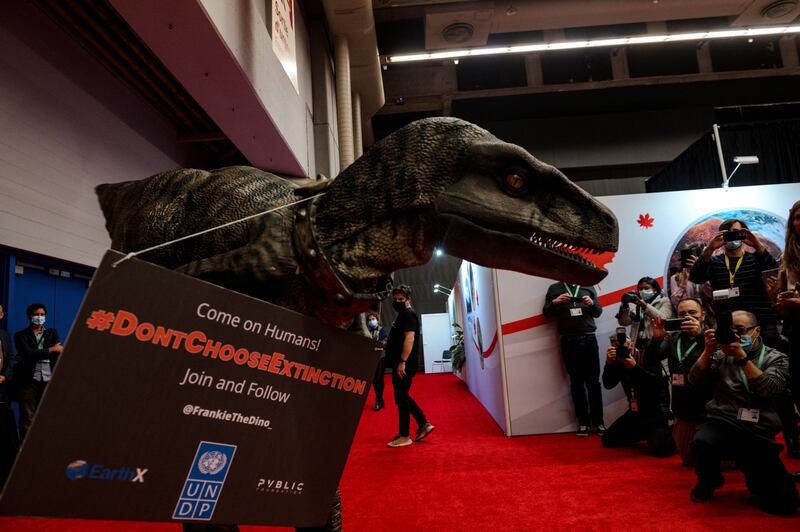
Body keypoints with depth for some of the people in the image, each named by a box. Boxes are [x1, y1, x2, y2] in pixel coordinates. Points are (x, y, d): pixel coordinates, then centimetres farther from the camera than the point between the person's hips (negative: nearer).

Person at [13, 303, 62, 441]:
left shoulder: (52, 333, 16)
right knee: (27, 418, -2)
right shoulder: (21, 335, 8)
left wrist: (31, 358, -7)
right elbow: (27, 353, -9)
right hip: (29, 380, -2)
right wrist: (50, 350, -5)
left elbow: (58, 352, 0)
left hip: (48, 380, 2)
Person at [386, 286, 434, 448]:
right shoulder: (402, 315, 20)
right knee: (403, 397, 16)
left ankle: (404, 436, 5)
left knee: (401, 399, -4)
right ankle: (423, 424, 20)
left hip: (404, 365, -10)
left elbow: (410, 338, -24)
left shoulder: (408, 314, -12)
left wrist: (402, 361, -28)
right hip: (399, 364, 10)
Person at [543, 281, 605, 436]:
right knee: (576, 383, 4)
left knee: (593, 382, 3)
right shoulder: (554, 288, 8)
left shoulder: (588, 287, 11)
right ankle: (583, 422, 10)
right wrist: (555, 302, -12)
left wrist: (592, 304, -9)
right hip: (569, 342, -1)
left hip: (589, 339, 1)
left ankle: (598, 421, 11)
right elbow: (546, 312, 7)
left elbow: (598, 312, 12)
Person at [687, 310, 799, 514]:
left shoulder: (777, 359, 7)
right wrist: (708, 350, -13)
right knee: (701, 442, -34)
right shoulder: (722, 355, 10)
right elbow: (695, 381, -1)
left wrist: (741, 357, -20)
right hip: (722, 425, 0)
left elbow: (769, 390, -13)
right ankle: (708, 481, 2)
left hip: (759, 435, 0)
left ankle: (752, 476, 24)